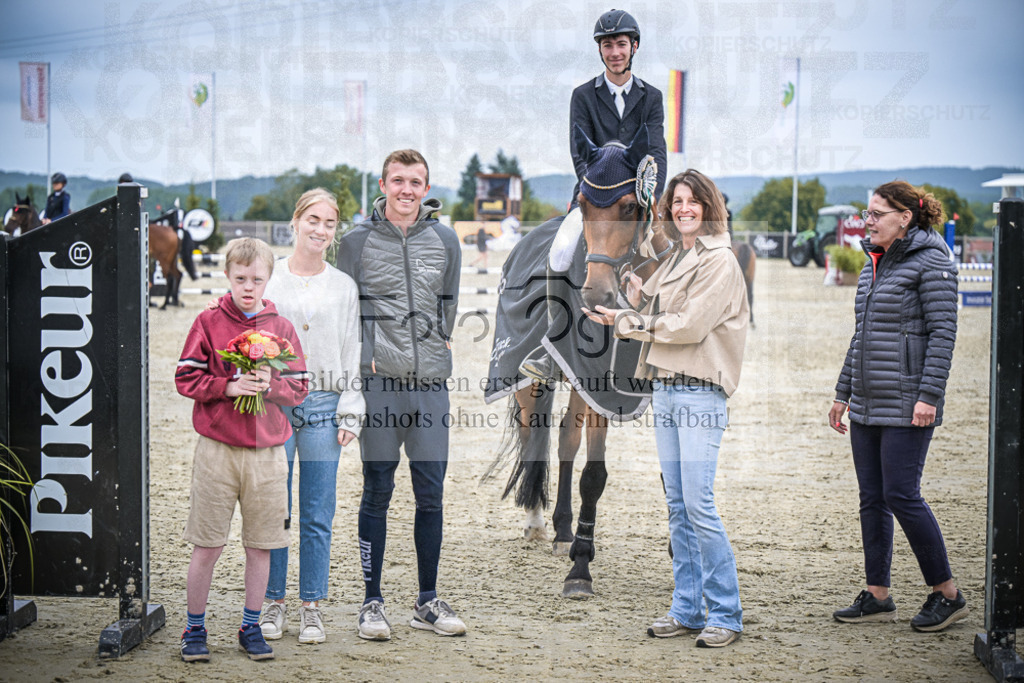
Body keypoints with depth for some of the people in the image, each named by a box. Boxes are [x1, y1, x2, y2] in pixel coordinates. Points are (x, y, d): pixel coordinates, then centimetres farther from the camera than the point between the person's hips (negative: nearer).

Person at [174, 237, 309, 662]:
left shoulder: (281, 328, 6)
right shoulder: (208, 323, 1)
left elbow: (299, 388, 6)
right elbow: (185, 379, -2)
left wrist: (271, 385, -14)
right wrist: (229, 387, -15)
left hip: (267, 451, 2)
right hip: (216, 450, -2)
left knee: (260, 545, 8)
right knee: (206, 545, 2)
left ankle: (251, 627, 21)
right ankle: (195, 628, 16)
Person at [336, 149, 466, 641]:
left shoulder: (445, 241, 9)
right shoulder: (358, 241, 2)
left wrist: (437, 345, 10)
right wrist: (363, 357, -6)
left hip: (430, 382, 3)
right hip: (378, 381, -3)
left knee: (431, 493, 5)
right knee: (377, 492, 1)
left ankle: (428, 601, 15)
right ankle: (372, 602, 10)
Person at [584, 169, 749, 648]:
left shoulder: (719, 262, -7)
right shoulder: (673, 260, 19)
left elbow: (690, 324, -15)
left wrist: (624, 321, -9)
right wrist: (640, 302, 2)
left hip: (700, 389, -8)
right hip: (665, 387, 8)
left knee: (698, 503, -11)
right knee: (677, 505, 9)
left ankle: (725, 613, -2)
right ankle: (687, 609, 15)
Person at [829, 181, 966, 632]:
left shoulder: (931, 263, -8)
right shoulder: (873, 266, 16)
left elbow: (942, 333, -13)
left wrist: (929, 395, -20)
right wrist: (843, 394, 20)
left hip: (905, 405, -8)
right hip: (867, 406, 8)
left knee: (901, 495, -9)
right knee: (872, 498, 8)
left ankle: (947, 593, 4)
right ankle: (877, 596, 15)